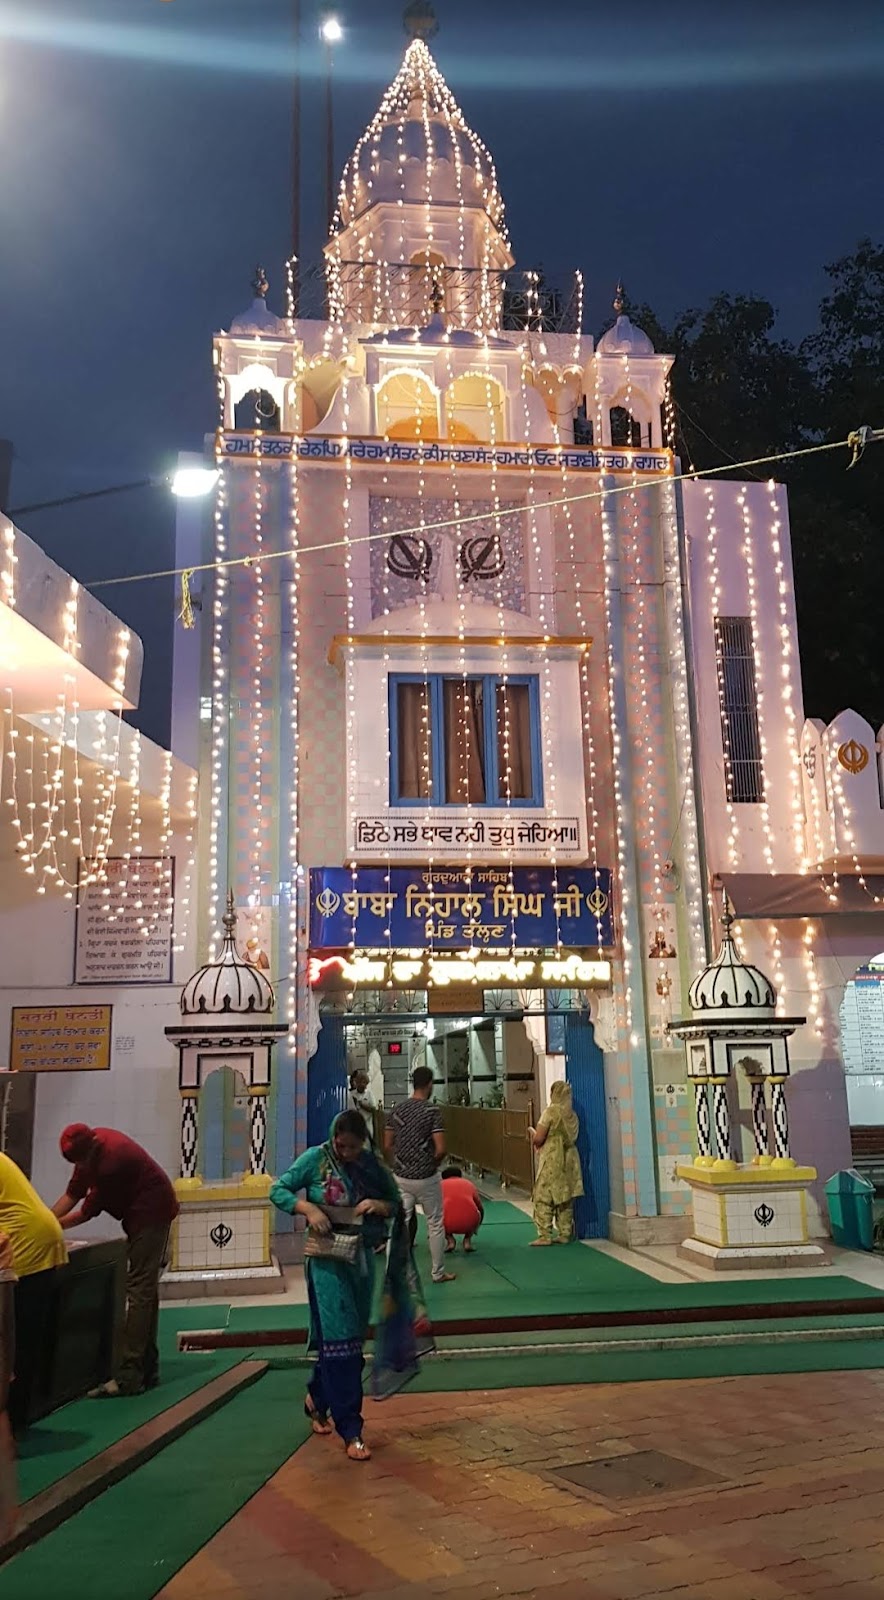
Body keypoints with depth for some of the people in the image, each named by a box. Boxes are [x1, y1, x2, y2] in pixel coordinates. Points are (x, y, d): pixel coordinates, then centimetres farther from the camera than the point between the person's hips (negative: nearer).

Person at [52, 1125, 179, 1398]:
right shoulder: (91, 1145, -4)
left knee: (139, 1291, -12)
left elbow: (88, 1211, -17)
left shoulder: (111, 1161, -30)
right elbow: (73, 1193, 2)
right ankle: (147, 1370, 21)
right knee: (146, 1291, 13)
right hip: (146, 1213, 10)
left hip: (150, 1214, -10)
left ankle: (130, 1376, -12)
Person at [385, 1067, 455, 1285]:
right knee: (435, 1224, 12)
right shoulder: (432, 1111, -14)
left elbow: (388, 1145, 6)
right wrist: (433, 1163, 1)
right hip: (426, 1177, -4)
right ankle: (438, 1272, 23)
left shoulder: (398, 1110, 2)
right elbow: (440, 1149, -18)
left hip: (401, 1176, 4)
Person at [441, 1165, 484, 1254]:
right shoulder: (469, 1184, 30)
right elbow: (481, 1208, 43)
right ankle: (467, 1240, 16)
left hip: (448, 1223, -1)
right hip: (469, 1222, 1)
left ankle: (450, 1240, 12)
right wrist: (475, 1228, 61)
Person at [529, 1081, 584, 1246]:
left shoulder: (551, 1111, -10)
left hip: (552, 1160, -7)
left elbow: (538, 1138, -14)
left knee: (543, 1198, -2)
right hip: (569, 1158, 7)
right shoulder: (572, 1113, 9)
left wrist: (532, 1132, 9)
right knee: (565, 1198, 11)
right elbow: (572, 1137, 14)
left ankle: (544, 1235, -4)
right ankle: (565, 1233, 12)